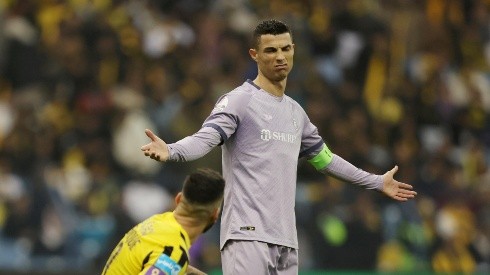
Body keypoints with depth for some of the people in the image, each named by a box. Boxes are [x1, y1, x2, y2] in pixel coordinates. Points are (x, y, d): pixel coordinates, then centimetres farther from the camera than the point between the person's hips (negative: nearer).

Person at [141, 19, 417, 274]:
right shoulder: (239, 101, -4)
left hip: (286, 240, 8)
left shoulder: (296, 112, 19)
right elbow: (204, 138, -18)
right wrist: (169, 151, -40)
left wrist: (376, 182, 41)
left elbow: (323, 157, 34)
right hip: (248, 234, -8)